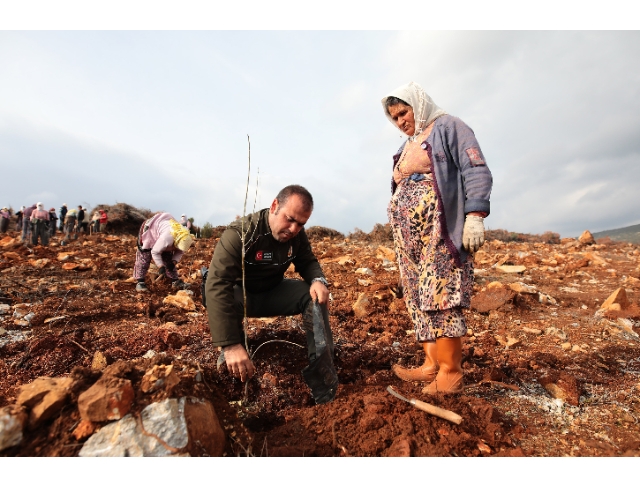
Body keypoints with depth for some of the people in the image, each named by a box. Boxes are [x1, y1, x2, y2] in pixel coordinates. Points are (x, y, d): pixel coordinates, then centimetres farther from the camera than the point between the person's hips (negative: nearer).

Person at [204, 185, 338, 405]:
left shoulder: (297, 235, -13)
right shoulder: (240, 233, -31)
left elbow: (308, 262, 1)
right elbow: (216, 285, -40)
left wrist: (318, 280, -26)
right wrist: (230, 345, -48)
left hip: (272, 292, 5)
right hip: (240, 294, -4)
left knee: (315, 297, -18)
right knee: (220, 296, -38)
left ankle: (321, 374, -16)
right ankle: (231, 359, -11)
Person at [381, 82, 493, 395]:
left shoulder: (447, 127, 5)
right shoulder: (408, 146, 26)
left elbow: (476, 171, -7)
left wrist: (475, 216, -18)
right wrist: (399, 229, 20)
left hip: (439, 230, -7)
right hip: (409, 235, 8)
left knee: (441, 296, -11)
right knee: (419, 298, 3)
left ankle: (450, 374, -2)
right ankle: (432, 364, 10)